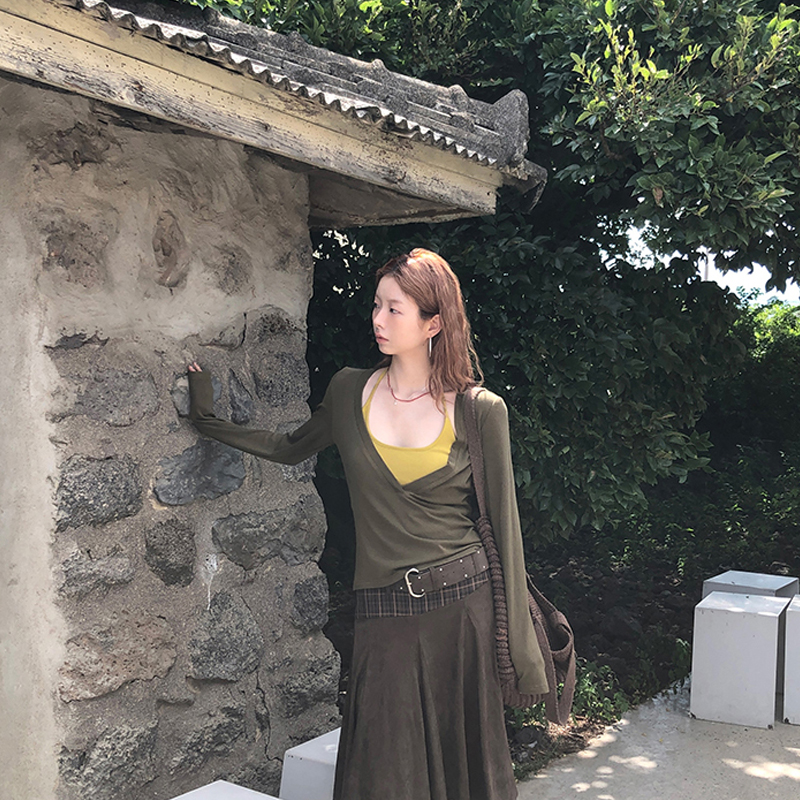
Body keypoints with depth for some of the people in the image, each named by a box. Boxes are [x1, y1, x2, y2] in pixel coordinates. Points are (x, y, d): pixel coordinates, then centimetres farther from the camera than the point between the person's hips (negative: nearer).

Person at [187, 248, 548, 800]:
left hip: (463, 608, -1)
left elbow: (503, 525, -1)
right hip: (384, 618, 2)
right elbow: (293, 448, 21)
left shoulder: (479, 411, -4)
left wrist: (517, 638, -1)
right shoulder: (350, 391, 3)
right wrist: (210, 420, 17)